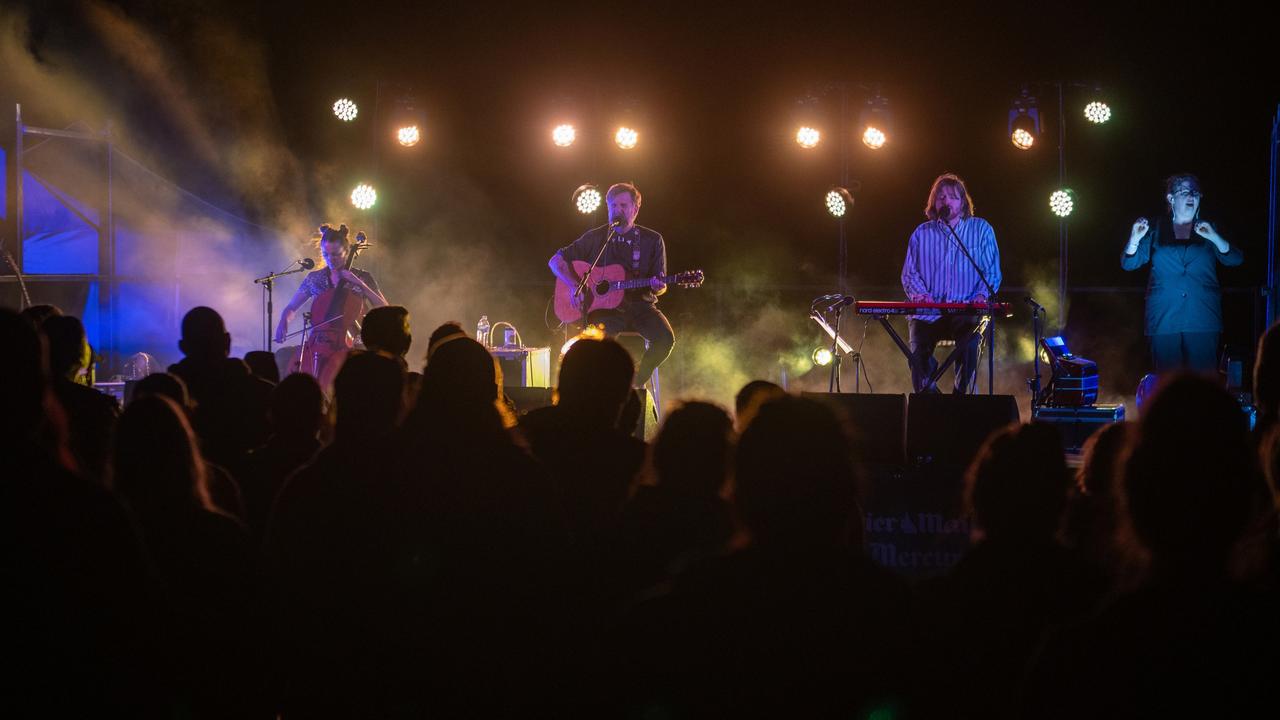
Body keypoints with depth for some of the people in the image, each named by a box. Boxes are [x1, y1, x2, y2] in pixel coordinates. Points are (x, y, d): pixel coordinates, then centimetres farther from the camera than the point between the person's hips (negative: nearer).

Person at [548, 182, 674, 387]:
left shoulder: (652, 240, 8)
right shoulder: (595, 238, 7)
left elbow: (661, 287, 9)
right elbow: (556, 261, 9)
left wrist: (658, 287, -17)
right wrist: (576, 287, -7)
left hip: (640, 303, 1)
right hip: (605, 307, -1)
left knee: (665, 338, -28)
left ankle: (635, 382, -4)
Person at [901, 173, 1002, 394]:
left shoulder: (981, 230, 10)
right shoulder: (922, 233, 15)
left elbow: (992, 272, 6)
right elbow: (909, 273, 12)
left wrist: (982, 294, -14)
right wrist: (918, 293, -9)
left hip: (966, 313, -1)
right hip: (928, 314, 1)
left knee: (970, 345, -33)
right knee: (918, 351, -27)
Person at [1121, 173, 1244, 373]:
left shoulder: (1208, 229, 11)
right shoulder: (1156, 231, 11)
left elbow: (1234, 259, -1)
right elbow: (1129, 263, 6)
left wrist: (1214, 238, -18)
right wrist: (1135, 239, -14)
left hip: (1202, 319, 0)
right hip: (1164, 318, 0)